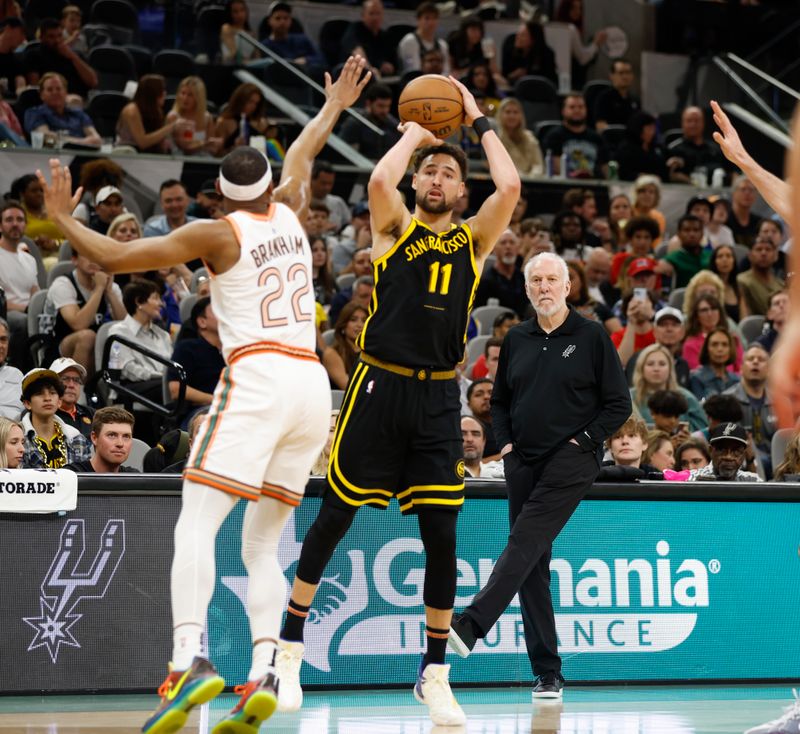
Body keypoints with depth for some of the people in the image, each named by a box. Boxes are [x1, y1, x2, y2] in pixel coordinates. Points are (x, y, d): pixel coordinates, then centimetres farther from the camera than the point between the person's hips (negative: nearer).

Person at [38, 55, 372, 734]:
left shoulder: (216, 233, 2)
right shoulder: (289, 213, 17)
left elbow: (115, 257, 2)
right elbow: (300, 157, 39)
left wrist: (62, 217, 16)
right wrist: (333, 109, 56)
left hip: (257, 378, -6)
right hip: (313, 385, 6)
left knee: (196, 523, -14)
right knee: (262, 544, 9)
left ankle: (190, 659, -35)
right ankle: (264, 674, -9)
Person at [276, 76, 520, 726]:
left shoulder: (474, 240, 11)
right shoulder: (396, 226, 6)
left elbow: (509, 187, -6)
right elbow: (381, 178, -15)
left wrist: (479, 122, 6)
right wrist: (413, 134, 2)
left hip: (438, 398, 2)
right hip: (379, 386, -2)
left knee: (442, 536, -1)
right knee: (334, 518, 4)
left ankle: (435, 673, 9)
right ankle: (290, 650, 16)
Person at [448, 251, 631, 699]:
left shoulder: (592, 337, 0)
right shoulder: (517, 340, 14)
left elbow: (619, 404, 1)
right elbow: (500, 400, 24)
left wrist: (582, 440, -8)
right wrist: (505, 442, 8)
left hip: (570, 461, -5)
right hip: (523, 463, 5)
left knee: (525, 543, -22)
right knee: (533, 568, 2)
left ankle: (470, 627, -33)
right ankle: (548, 674, 6)